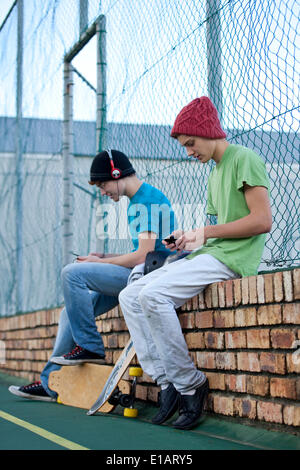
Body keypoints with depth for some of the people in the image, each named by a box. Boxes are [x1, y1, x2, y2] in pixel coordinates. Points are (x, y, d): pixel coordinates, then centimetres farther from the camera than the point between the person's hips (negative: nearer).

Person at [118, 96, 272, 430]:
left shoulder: (244, 159, -6)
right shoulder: (214, 174, 23)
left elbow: (262, 221, -16)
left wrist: (205, 233, -11)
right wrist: (189, 240, 5)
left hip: (233, 258, -10)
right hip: (209, 254, 10)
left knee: (153, 294, -27)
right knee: (130, 296, -1)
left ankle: (189, 384, -16)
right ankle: (168, 383, -8)